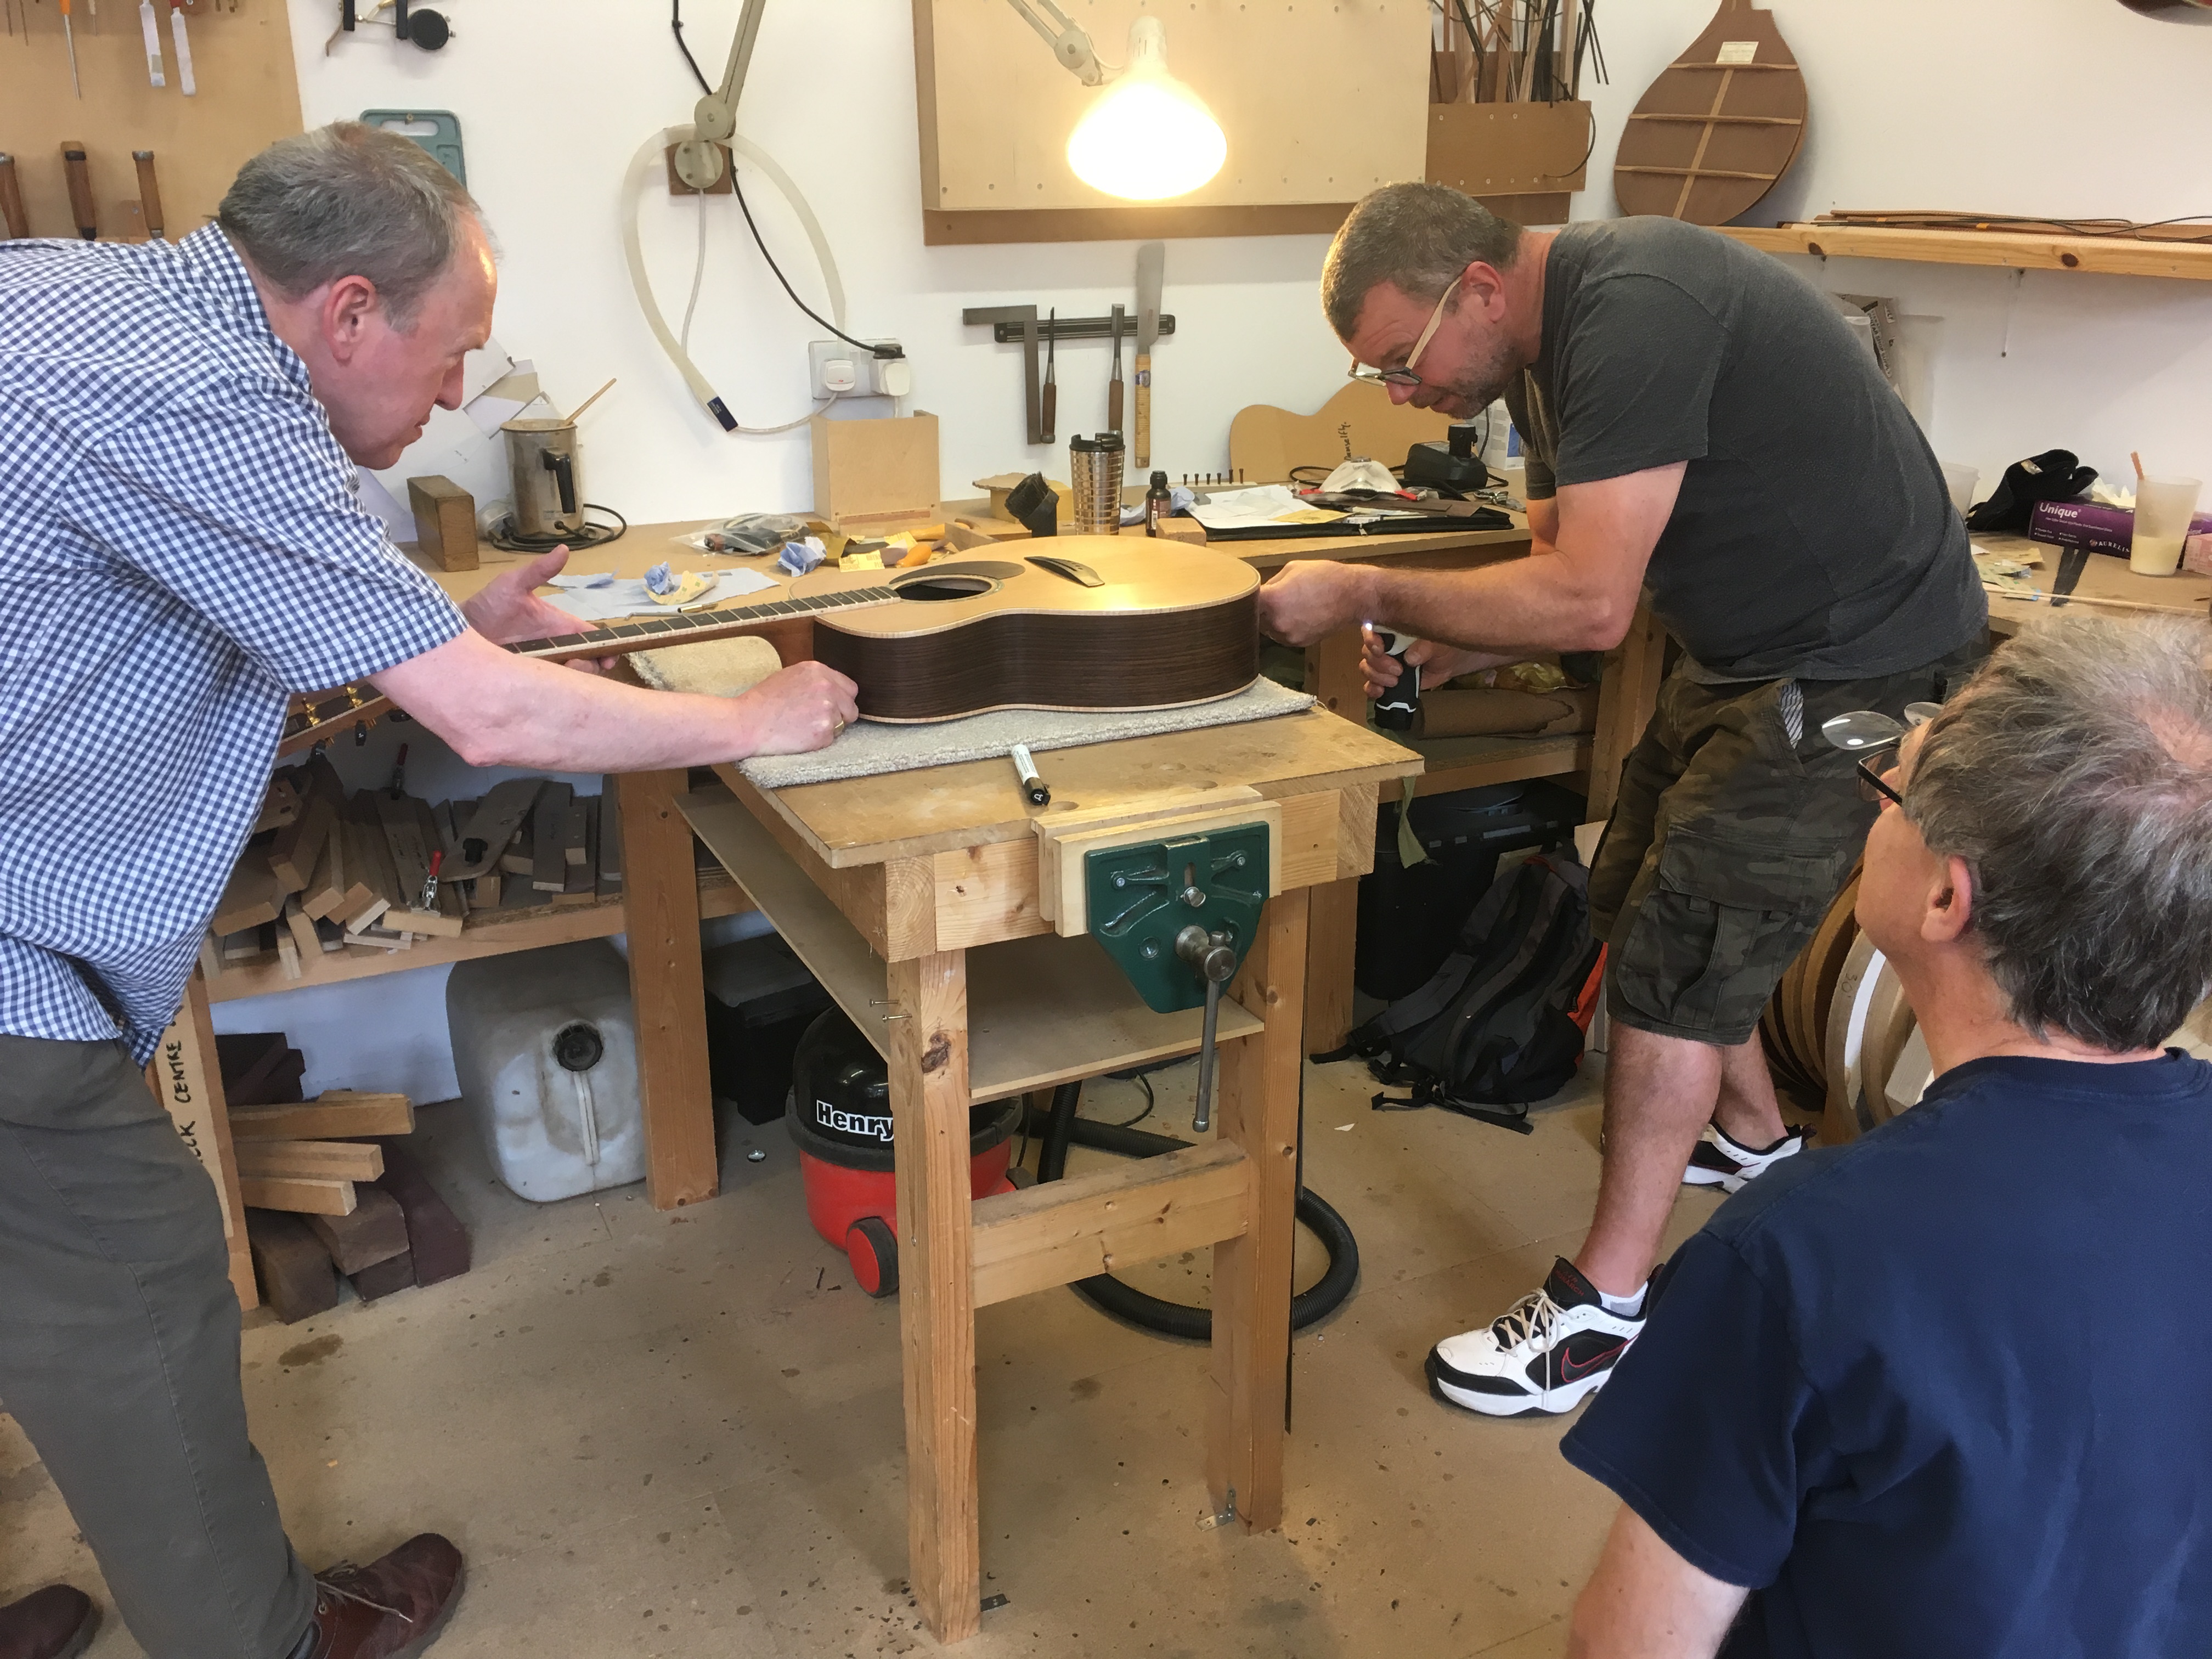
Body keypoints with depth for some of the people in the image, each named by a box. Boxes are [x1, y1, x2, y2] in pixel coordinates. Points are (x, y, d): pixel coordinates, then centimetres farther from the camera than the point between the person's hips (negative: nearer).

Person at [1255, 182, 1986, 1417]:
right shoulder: (1550, 339, 5)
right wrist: (1443, 652, -10)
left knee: (1675, 954, -9)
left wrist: (1366, 594, -26)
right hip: (1747, 651, 10)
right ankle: (1752, 1139, 42)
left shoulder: (1633, 313, -28)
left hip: (1858, 667, -10)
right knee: (1638, 897, 19)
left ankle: (1607, 1309, 4)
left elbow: (1589, 605, -34)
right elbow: (1567, 565, 8)